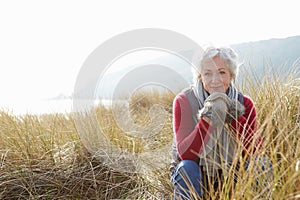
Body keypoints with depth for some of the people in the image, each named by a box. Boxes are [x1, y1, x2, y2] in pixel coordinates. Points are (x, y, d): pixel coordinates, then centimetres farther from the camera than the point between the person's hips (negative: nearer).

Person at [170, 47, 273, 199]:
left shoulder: (244, 103, -7)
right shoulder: (184, 101, -15)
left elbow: (253, 151, -16)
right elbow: (185, 154, -25)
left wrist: (234, 117, -28)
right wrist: (207, 117, -35)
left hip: (230, 173, 3)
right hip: (195, 175, -2)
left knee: (263, 165, -21)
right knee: (187, 168, -33)